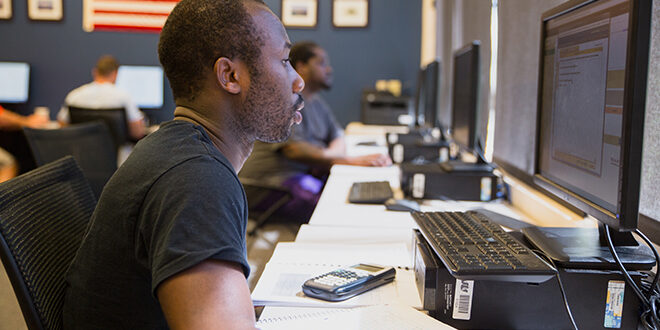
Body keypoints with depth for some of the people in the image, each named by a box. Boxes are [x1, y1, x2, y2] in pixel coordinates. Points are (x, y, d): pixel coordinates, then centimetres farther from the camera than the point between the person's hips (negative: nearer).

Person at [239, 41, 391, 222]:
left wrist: (327, 157, -9)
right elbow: (293, 149, -23)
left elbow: (338, 138, 18)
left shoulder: (316, 101, 19)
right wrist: (351, 160, -28)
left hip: (313, 175, 9)